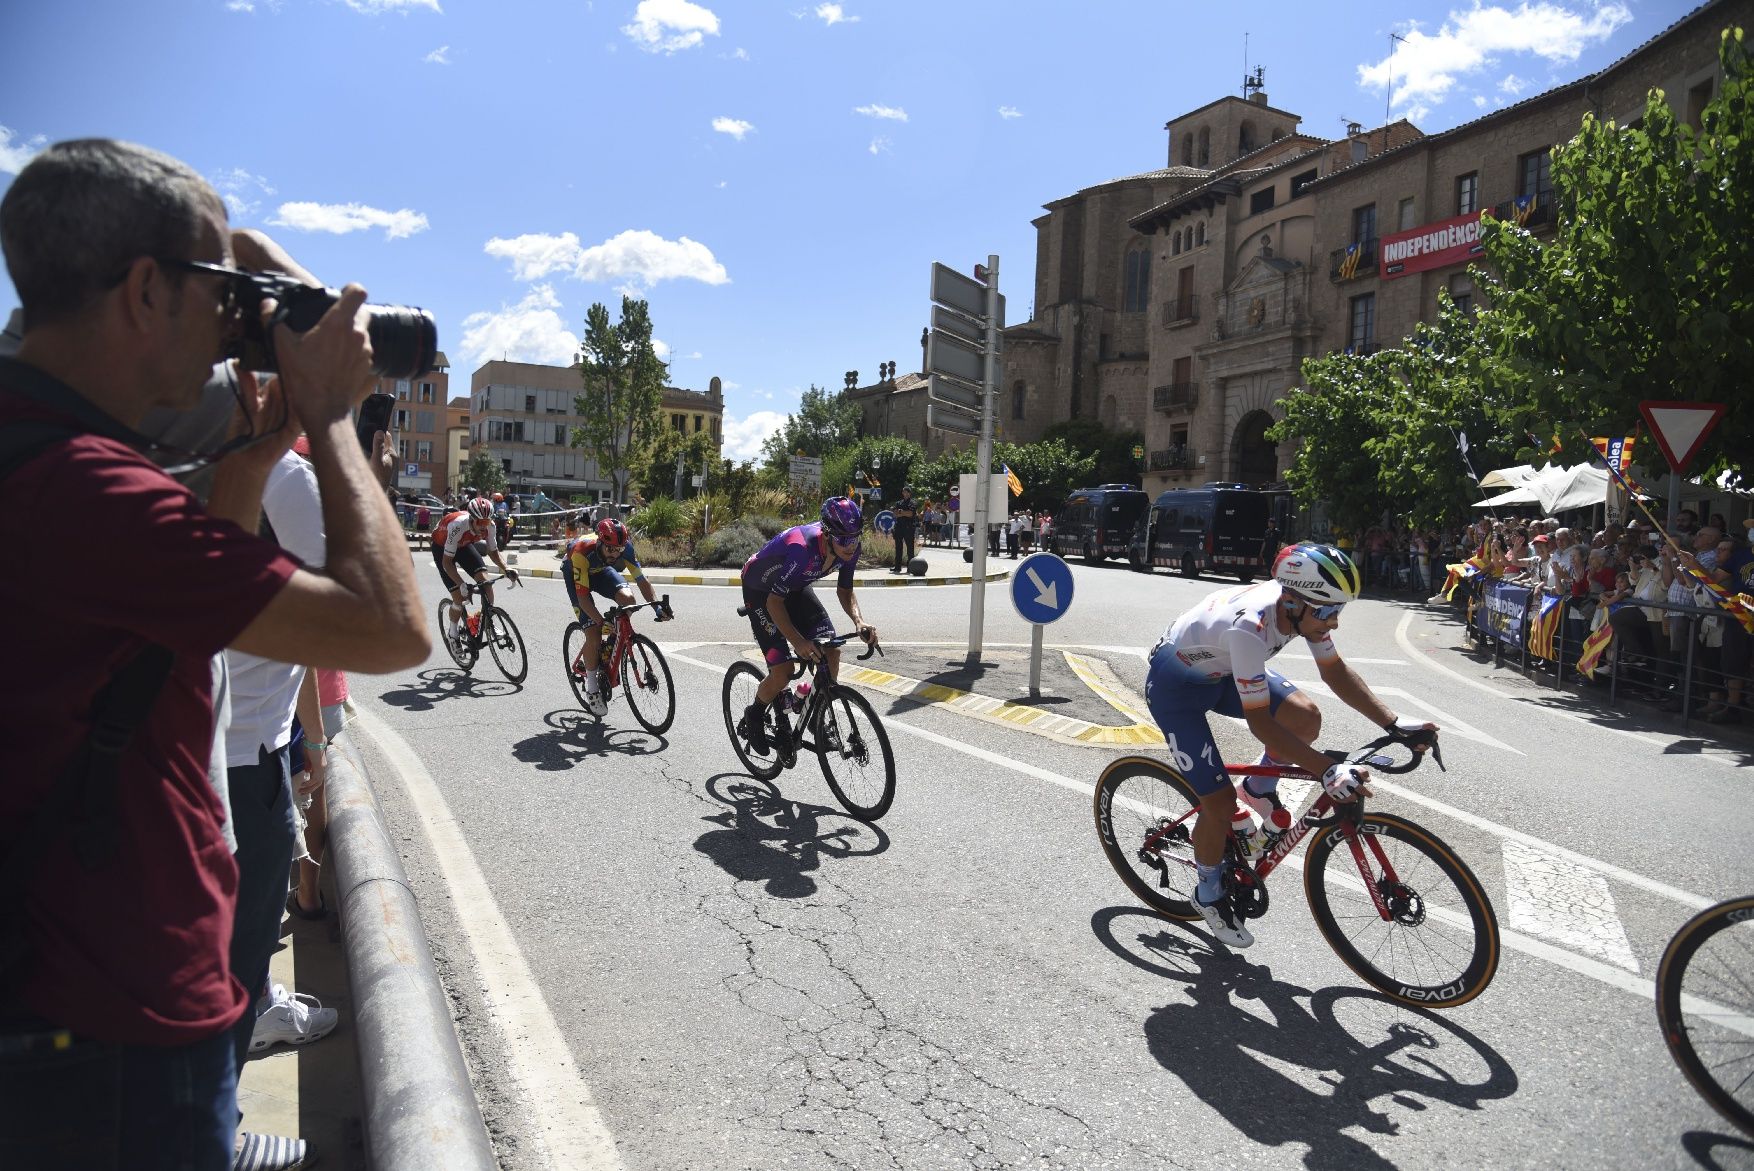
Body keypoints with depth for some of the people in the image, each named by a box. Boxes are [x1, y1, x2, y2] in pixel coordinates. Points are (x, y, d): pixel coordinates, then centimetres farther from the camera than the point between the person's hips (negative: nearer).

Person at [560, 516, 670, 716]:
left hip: (600, 570, 4)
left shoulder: (625, 547, -30)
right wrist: (602, 621, -47)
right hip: (575, 573, -4)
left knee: (627, 598, -26)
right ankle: (591, 687, 2)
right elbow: (582, 596, -39)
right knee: (594, 633, -15)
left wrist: (657, 606, -40)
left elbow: (641, 580, -26)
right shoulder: (582, 551, -40)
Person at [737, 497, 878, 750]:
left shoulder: (850, 549, -20)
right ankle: (754, 716, 16)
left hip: (796, 588, 6)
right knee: (783, 671, -15)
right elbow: (775, 601, -34)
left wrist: (859, 621, -22)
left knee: (831, 651, -10)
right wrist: (798, 642, -45)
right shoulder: (802, 548, -40)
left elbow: (844, 590, -4)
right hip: (761, 590, -6)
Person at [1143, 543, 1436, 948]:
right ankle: (1208, 894, 19)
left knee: (1306, 717, -13)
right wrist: (1329, 771, -40)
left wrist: (1394, 725, -10)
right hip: (1174, 684, -7)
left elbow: (1335, 671, -4)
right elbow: (1259, 721, -37)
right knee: (1221, 803, -8)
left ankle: (1260, 788, 16)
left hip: (1219, 671, 7)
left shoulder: (1303, 606, -18)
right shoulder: (1249, 626, -40)